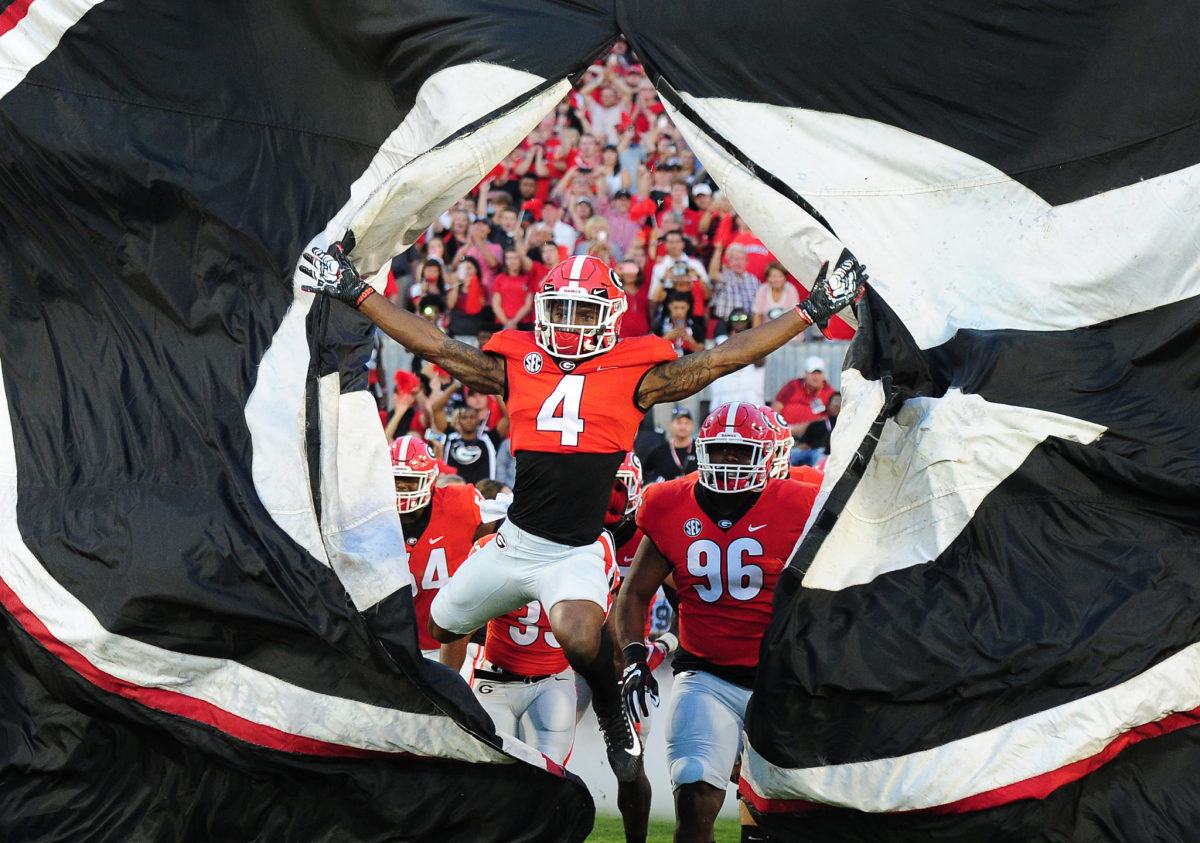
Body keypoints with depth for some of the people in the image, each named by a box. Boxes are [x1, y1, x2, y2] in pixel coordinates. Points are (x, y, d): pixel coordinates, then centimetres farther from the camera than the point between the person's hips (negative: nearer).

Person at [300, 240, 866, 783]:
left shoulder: (636, 376, -1)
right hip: (514, 541, 4)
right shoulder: (518, 365, 6)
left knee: (580, 635, -33)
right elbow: (434, 346, 10)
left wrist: (812, 311, -2)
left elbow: (724, 359, -1)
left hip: (577, 554, -4)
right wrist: (354, 292, 10)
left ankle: (615, 719, -2)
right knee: (440, 628, 19)